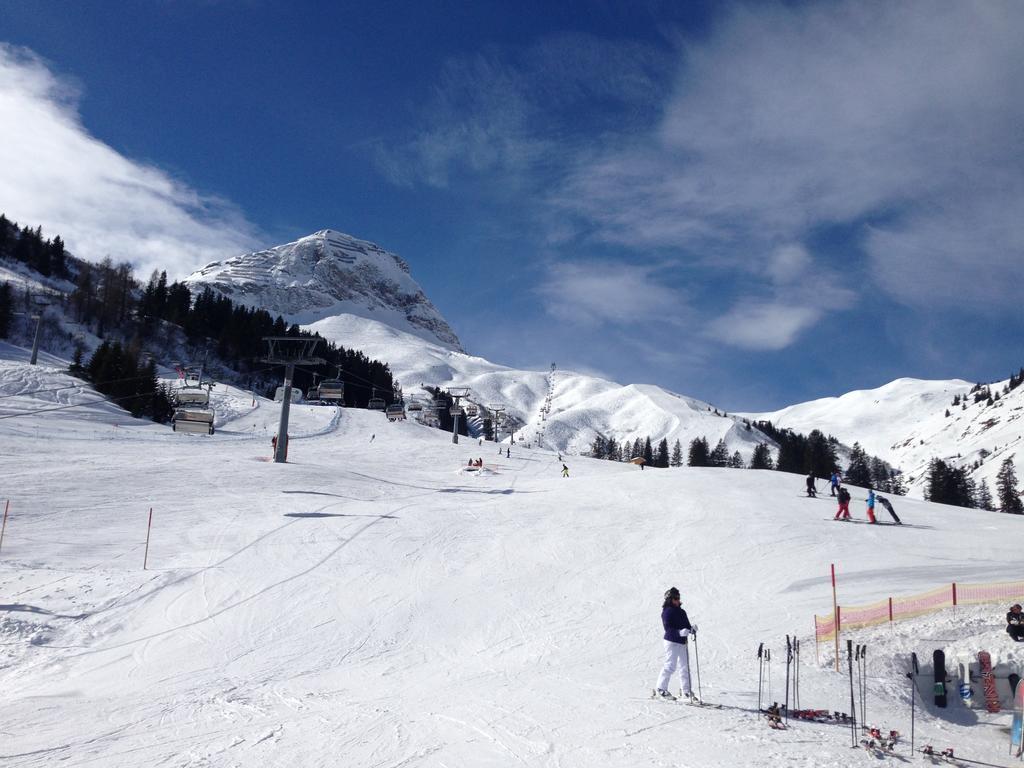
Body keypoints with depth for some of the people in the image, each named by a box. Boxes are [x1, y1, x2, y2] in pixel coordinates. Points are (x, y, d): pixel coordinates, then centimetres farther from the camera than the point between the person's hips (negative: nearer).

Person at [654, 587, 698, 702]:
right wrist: (680, 632, -31)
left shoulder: (681, 611, 16)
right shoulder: (667, 611, -10)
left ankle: (686, 691, 19)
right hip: (672, 641, -9)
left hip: (682, 642, 9)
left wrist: (692, 629, -5)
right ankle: (661, 689, 0)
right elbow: (668, 627, -18)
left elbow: (687, 625, 17)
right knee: (670, 665, -9)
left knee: (685, 666, 11)